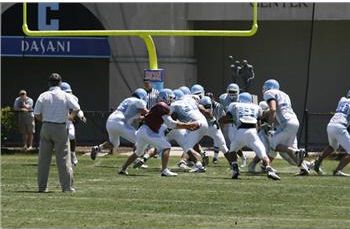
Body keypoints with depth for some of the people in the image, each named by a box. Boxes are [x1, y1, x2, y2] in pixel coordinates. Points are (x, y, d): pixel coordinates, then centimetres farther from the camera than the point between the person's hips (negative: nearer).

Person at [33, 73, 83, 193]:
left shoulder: (43, 96, 2)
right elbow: (76, 108, -10)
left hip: (46, 128, 2)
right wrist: (71, 116, 10)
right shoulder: (66, 96, -3)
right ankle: (67, 186, -3)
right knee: (63, 158, 1)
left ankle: (42, 186, 10)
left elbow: (36, 114, 0)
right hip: (60, 128, -2)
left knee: (43, 158, 9)